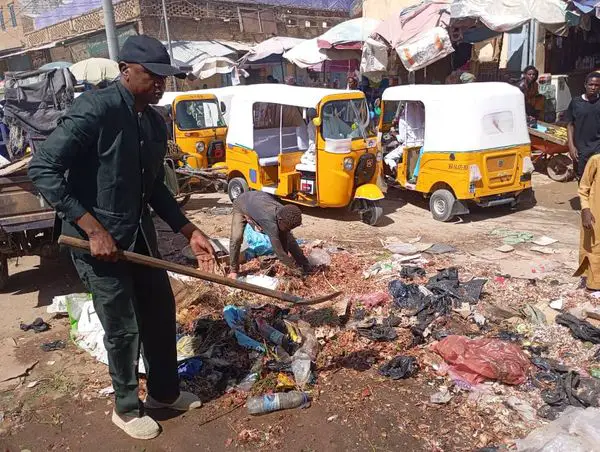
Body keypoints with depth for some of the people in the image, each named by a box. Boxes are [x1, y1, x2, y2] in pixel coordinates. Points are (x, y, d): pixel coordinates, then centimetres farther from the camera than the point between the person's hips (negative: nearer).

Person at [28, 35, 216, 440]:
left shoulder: (156, 123, 6)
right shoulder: (96, 109, -19)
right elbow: (42, 169, -21)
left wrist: (189, 231, 8)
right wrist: (94, 229, -25)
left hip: (139, 232, 8)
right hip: (98, 238, -8)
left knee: (161, 311, 16)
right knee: (123, 328, 5)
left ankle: (165, 392, 39)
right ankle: (127, 408, 31)